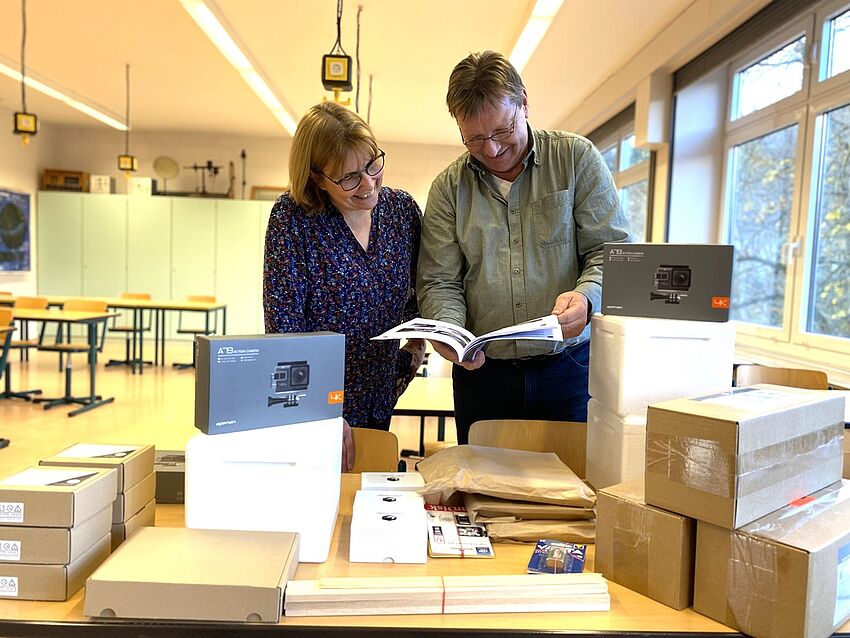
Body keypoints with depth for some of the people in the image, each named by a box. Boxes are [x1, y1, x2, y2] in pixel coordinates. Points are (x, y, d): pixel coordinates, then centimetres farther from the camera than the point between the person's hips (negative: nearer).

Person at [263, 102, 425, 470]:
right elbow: (283, 324, -18)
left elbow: (417, 290, 15)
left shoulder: (402, 208, -2)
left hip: (378, 403, 4)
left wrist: (416, 343, 1)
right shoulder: (292, 216, -15)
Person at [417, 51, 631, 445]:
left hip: (569, 368, -1)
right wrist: (450, 334, -18)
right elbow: (439, 283, 2)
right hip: (482, 373, 2)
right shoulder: (448, 187, 5)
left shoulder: (577, 159, 1)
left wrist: (585, 297, -22)